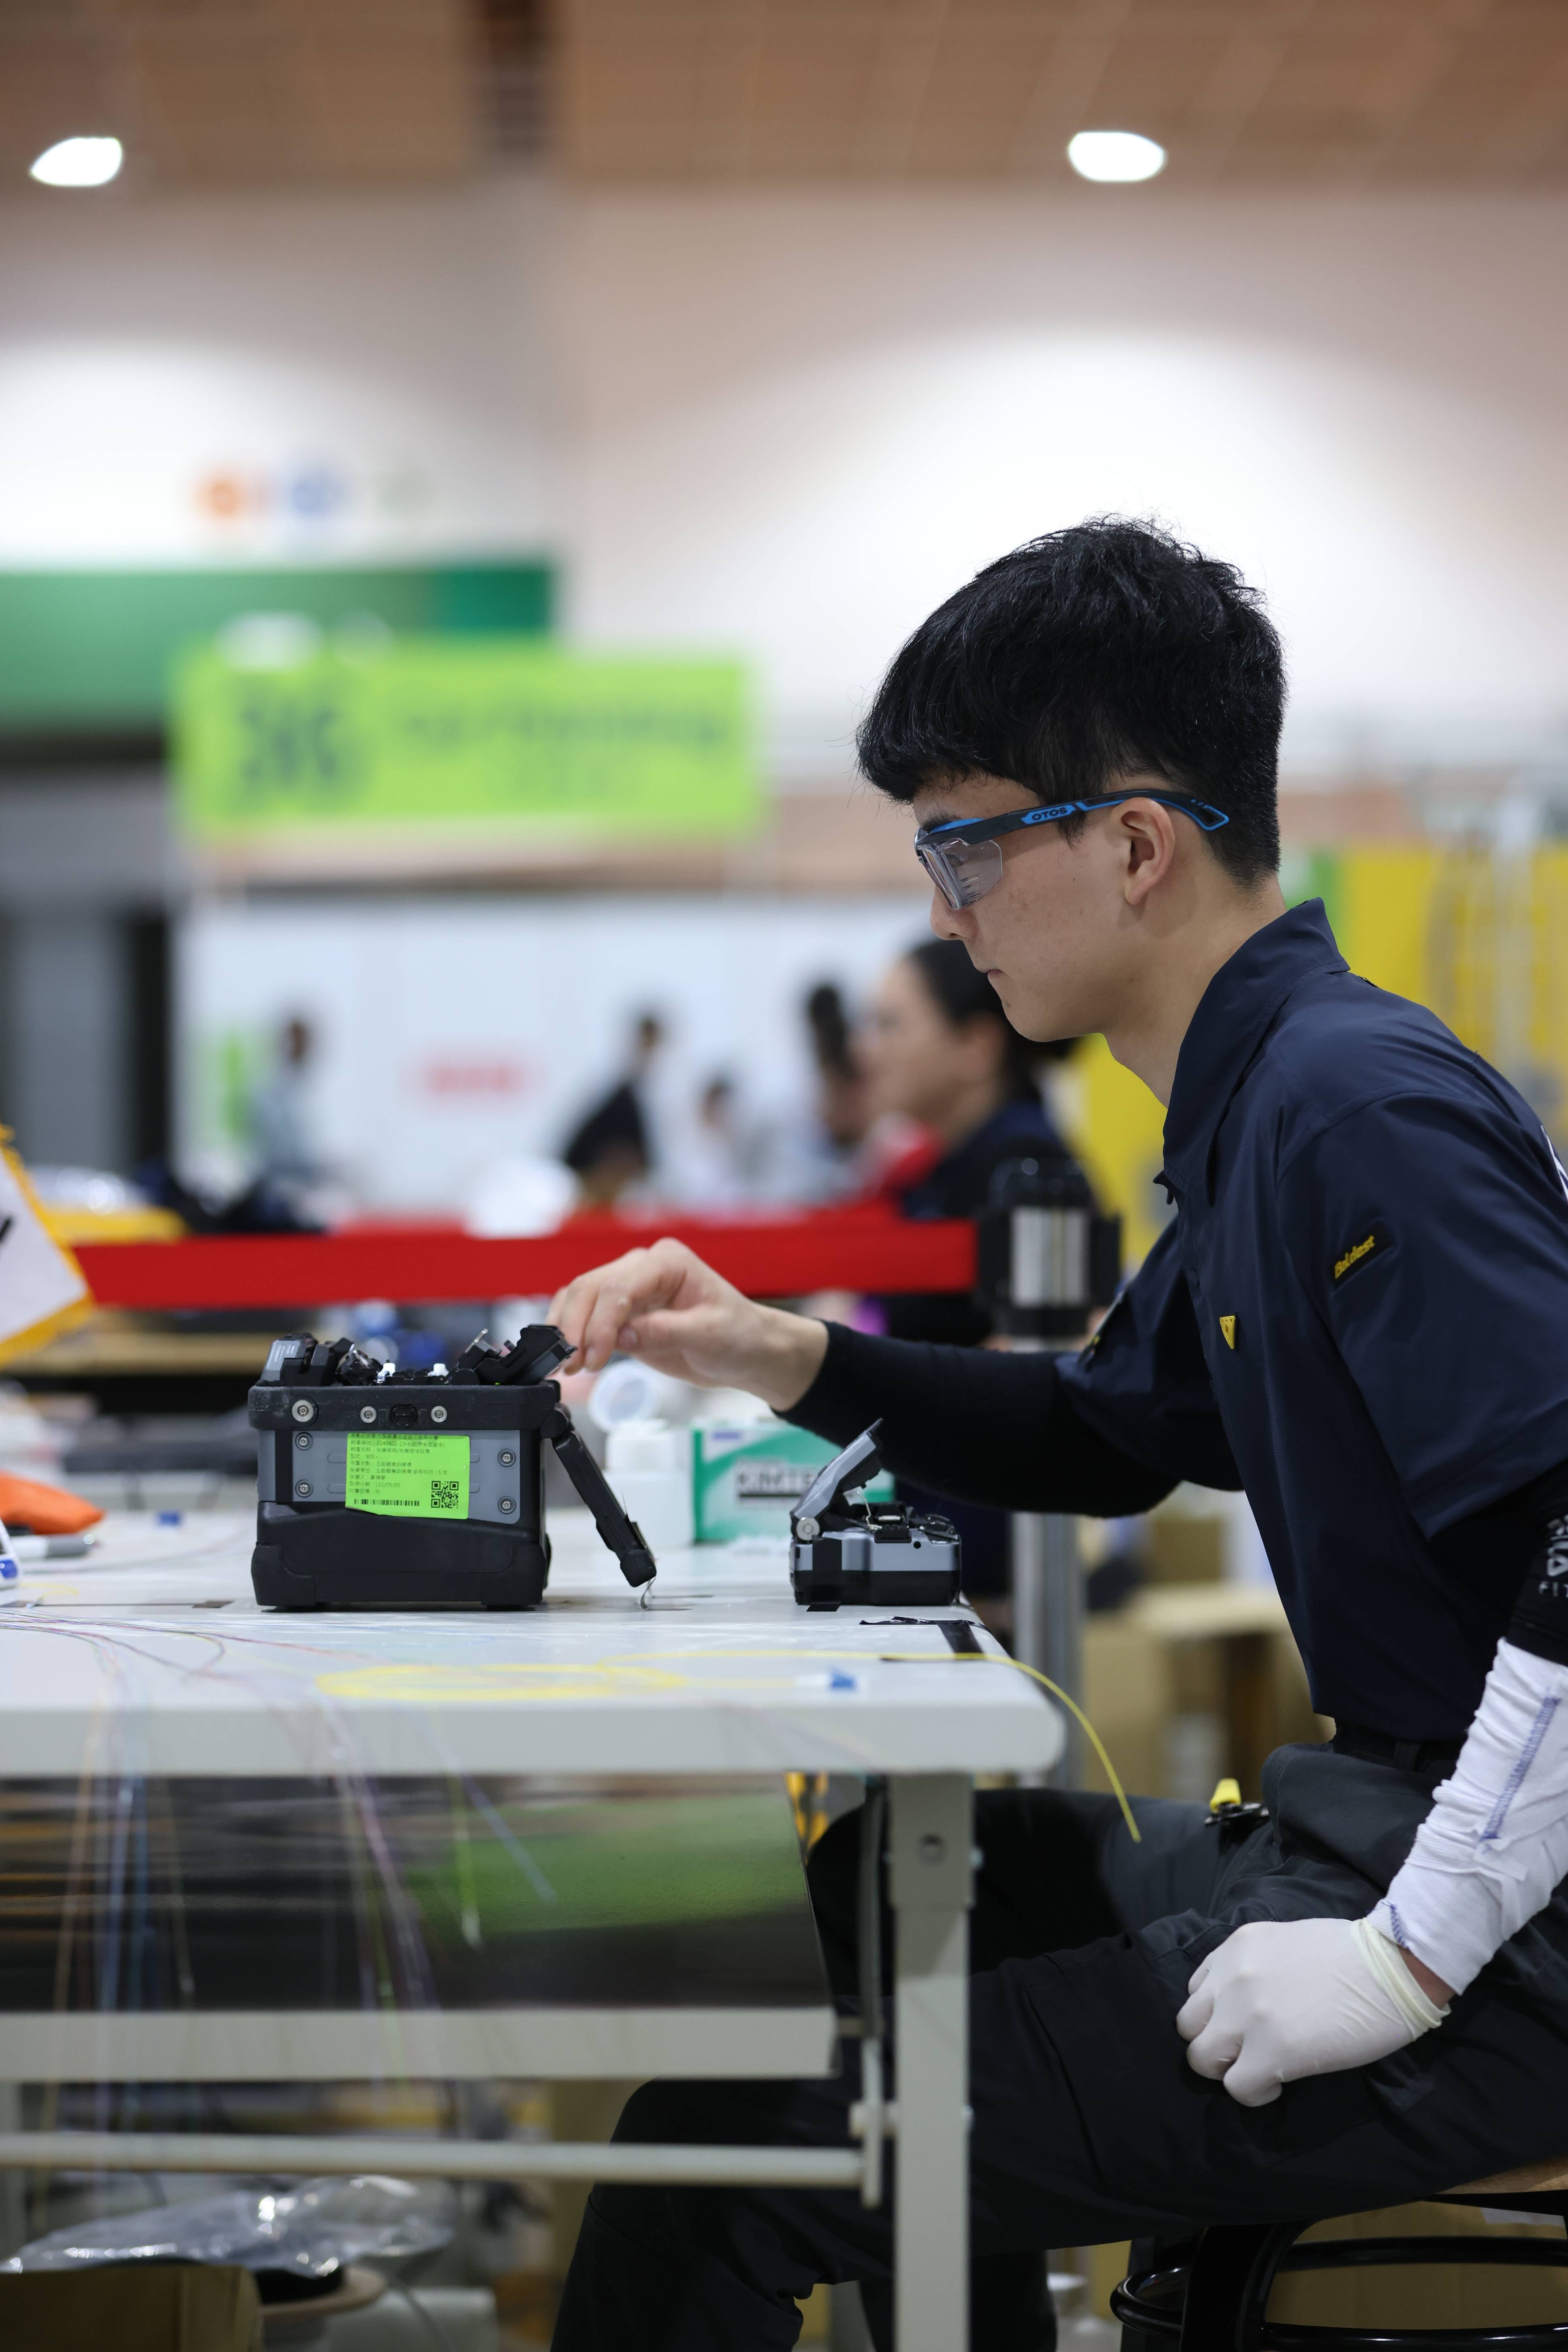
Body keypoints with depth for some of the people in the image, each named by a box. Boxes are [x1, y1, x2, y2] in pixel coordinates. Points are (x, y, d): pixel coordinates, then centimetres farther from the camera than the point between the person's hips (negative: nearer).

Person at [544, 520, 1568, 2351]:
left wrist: (1415, 1954, -26)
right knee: (877, 1886, 29)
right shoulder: (1256, 1101, 11)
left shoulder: (1359, 1104, -20)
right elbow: (1111, 1438, 26)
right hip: (1362, 1825, 11)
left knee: (734, 2154, -15)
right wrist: (785, 1360, 13)